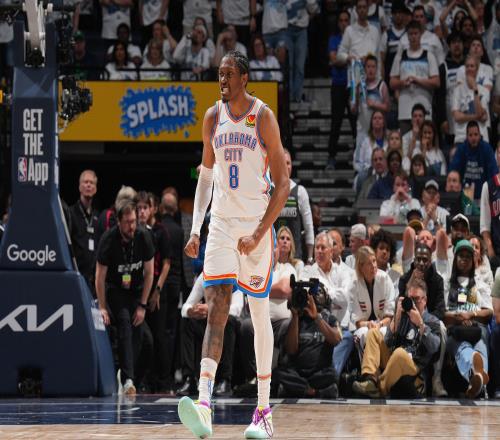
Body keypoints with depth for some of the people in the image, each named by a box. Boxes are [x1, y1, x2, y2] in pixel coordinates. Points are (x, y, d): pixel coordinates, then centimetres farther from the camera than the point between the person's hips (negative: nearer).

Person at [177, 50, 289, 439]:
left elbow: (283, 184, -9)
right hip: (222, 223, 3)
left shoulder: (264, 118, -8)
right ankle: (204, 404, -24)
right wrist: (195, 229, 6)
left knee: (260, 315, 5)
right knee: (217, 310, -11)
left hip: (257, 225, -3)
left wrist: (259, 233, -16)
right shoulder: (213, 117, 7)